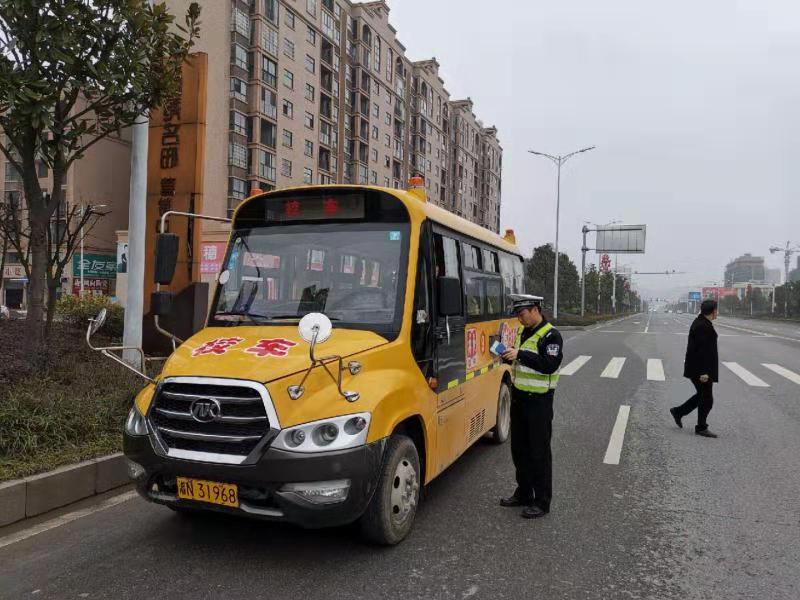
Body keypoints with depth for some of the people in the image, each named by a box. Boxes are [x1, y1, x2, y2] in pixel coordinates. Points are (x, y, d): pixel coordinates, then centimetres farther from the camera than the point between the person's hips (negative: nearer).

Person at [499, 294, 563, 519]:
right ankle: (523, 493, 31)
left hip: (539, 401, -8)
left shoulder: (551, 336, -14)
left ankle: (542, 502, 12)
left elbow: (549, 365, -25)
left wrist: (521, 354, -28)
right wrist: (508, 355, 0)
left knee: (539, 452, 1)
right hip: (519, 396, 8)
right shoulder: (523, 332, 11)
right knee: (519, 448, 16)